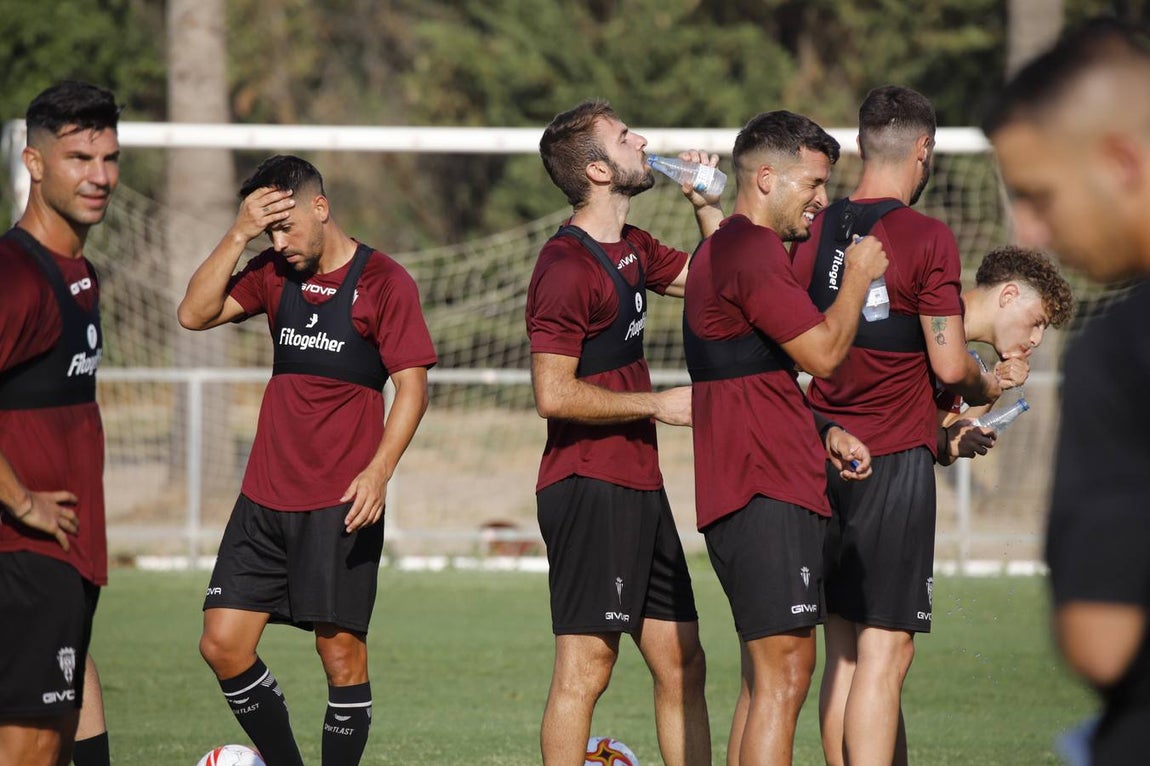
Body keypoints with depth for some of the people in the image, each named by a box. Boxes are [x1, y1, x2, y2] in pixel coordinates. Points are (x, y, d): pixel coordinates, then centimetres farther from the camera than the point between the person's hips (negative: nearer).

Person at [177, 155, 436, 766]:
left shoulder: (384, 282, -4)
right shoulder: (275, 274, 12)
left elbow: (412, 386, -7)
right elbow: (195, 314, 3)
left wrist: (378, 471, -19)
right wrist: (239, 235, -5)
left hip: (340, 504, -6)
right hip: (265, 498, 6)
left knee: (340, 647, -4)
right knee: (222, 642, 1)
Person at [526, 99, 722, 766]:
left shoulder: (632, 249, 14)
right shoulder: (567, 267, -15)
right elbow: (554, 394, -19)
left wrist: (707, 206, 15)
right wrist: (659, 404, -14)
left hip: (640, 486, 10)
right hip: (590, 488, -10)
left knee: (682, 662, 10)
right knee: (586, 667, -8)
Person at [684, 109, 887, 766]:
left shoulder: (723, 249, 22)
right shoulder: (752, 251, -13)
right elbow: (823, 352, -17)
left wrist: (826, 433, 15)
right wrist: (858, 277, 0)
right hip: (765, 491, -11)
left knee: (767, 676, 14)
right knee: (784, 673, -13)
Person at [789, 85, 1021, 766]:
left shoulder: (814, 233, 7)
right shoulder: (927, 238, -11)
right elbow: (949, 365, -11)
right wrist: (989, 386, 10)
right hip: (895, 456, -6)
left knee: (844, 651, 11)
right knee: (885, 653, -7)